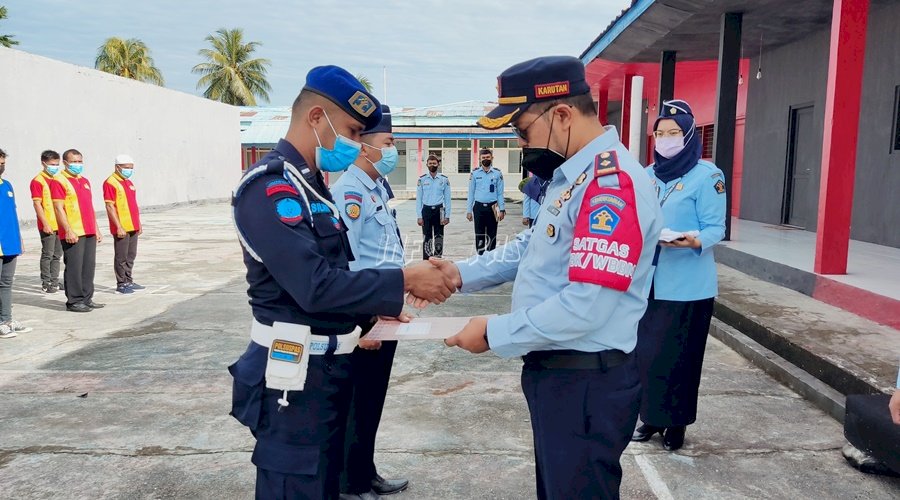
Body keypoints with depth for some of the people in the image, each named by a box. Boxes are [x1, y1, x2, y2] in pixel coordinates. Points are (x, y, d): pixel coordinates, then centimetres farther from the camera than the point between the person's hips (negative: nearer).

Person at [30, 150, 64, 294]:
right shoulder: (37, 181, -8)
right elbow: (37, 204, -12)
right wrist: (45, 224, -17)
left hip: (60, 224, 7)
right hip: (47, 226, -7)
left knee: (57, 255, 12)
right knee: (47, 255, 0)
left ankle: (55, 281, 21)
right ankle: (46, 283, 8)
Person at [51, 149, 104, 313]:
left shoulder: (85, 181, 19)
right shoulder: (58, 182, -5)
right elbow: (59, 208, -12)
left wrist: (96, 230, 19)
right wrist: (68, 231, -18)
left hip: (89, 233, 8)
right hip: (73, 234, -7)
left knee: (89, 266, 10)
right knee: (74, 267, -4)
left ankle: (87, 298, 18)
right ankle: (74, 301, 3)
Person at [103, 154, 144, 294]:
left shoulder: (129, 182, 17)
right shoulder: (110, 183, -10)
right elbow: (110, 207, -15)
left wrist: (138, 223, 19)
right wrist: (119, 227, -18)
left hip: (133, 227, 8)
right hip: (121, 228, -8)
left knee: (131, 256, 13)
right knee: (121, 257, -1)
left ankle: (128, 281, 22)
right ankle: (121, 284, 6)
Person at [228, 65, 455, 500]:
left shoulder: (309, 183, 12)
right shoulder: (271, 187, -19)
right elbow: (315, 286, -27)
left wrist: (369, 314, 4)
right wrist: (404, 281, -21)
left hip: (329, 368, 9)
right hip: (296, 376, -9)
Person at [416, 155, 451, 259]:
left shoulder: (444, 180, 2)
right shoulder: (422, 180, 2)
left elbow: (447, 199, 4)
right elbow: (418, 199, 3)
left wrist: (447, 216, -1)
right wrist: (419, 216, -2)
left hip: (439, 210, 0)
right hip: (426, 210, 0)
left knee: (439, 237, 4)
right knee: (427, 237, 4)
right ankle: (426, 261, 10)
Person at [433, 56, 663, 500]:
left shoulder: (612, 184, -24)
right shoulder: (571, 176, 10)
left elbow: (585, 308, -29)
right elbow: (532, 247, 18)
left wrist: (494, 333, -18)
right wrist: (463, 272, 3)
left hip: (587, 384, -10)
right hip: (556, 372, 10)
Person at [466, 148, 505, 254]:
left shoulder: (497, 174, 1)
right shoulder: (475, 174, 3)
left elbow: (500, 193, 4)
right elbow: (471, 193, 6)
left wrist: (502, 209, -1)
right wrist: (469, 210, 3)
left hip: (492, 207, 0)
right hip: (479, 207, 1)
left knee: (492, 235, 6)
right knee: (479, 234, 4)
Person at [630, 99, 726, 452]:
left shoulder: (706, 175, -8)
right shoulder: (647, 175, 11)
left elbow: (715, 228, -12)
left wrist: (695, 241, -32)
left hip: (687, 285, -5)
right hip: (647, 280, 6)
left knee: (678, 356, 3)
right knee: (645, 351, 10)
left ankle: (677, 423, 20)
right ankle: (651, 417, 26)